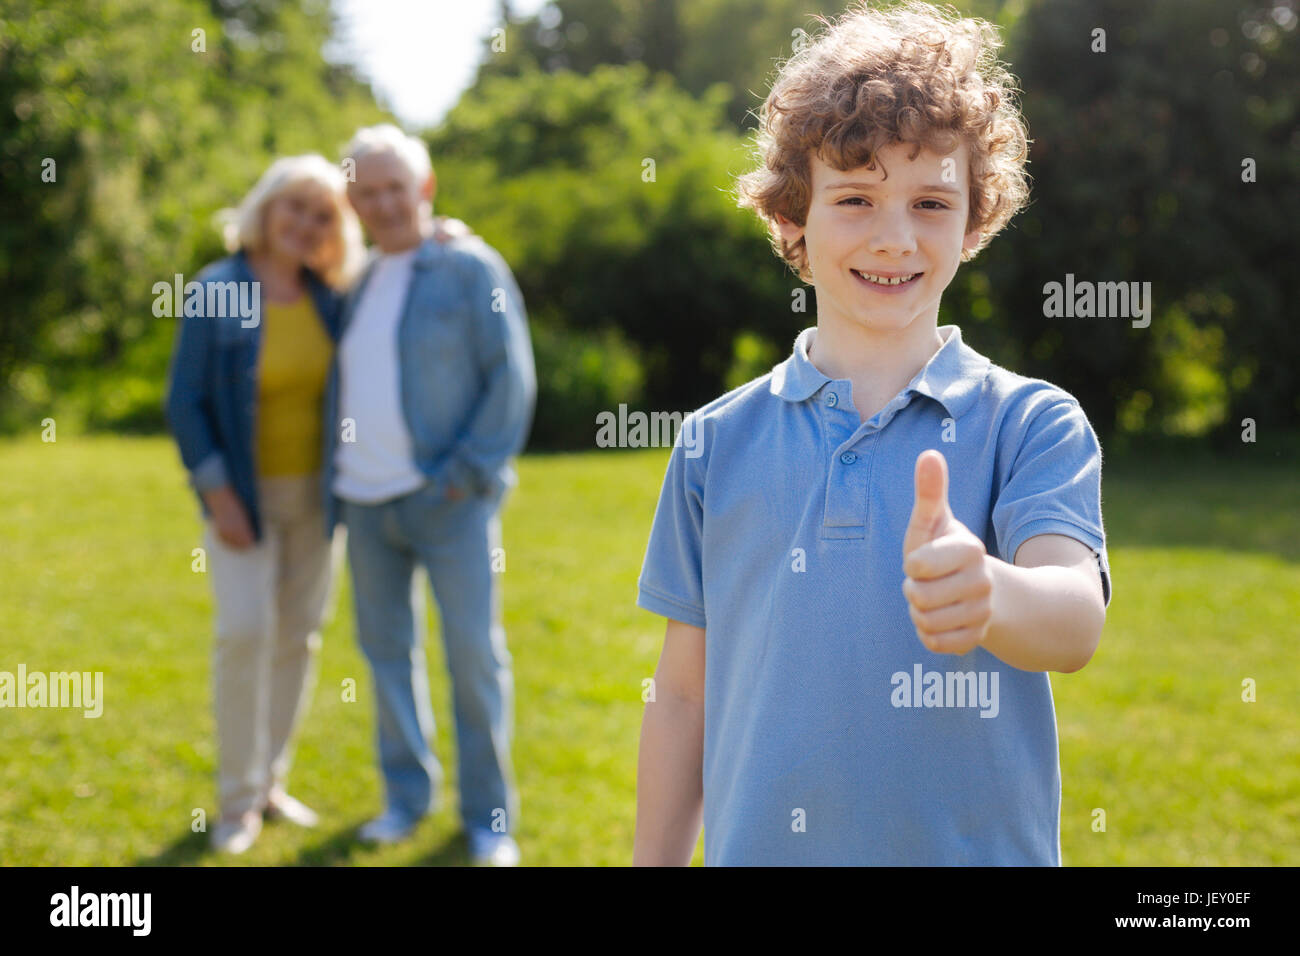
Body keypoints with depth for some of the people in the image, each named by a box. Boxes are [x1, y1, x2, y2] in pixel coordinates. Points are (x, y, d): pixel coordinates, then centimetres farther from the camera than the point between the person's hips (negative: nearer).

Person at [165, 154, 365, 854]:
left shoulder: (330, 294, 0)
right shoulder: (216, 292, -11)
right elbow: (185, 402, -9)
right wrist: (217, 493, -15)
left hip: (315, 491, 4)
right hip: (243, 490, -4)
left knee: (298, 636, 7)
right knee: (245, 632, -13)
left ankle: (270, 779, 22)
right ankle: (239, 795, 1)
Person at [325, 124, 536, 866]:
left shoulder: (470, 268, -4)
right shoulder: (359, 282, 15)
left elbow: (512, 378, -8)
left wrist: (470, 472, -13)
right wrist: (339, 470, 11)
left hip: (448, 499, -6)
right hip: (366, 500, 6)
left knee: (475, 653, -2)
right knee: (386, 648, 11)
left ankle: (490, 816, 10)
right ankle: (408, 795, 26)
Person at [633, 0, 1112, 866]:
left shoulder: (1034, 425, -7)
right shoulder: (717, 442, 0)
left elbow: (1076, 619, -25)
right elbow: (685, 696, 6)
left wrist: (989, 593, -46)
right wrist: (654, 859, 6)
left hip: (981, 847, -1)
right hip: (753, 844, 2)